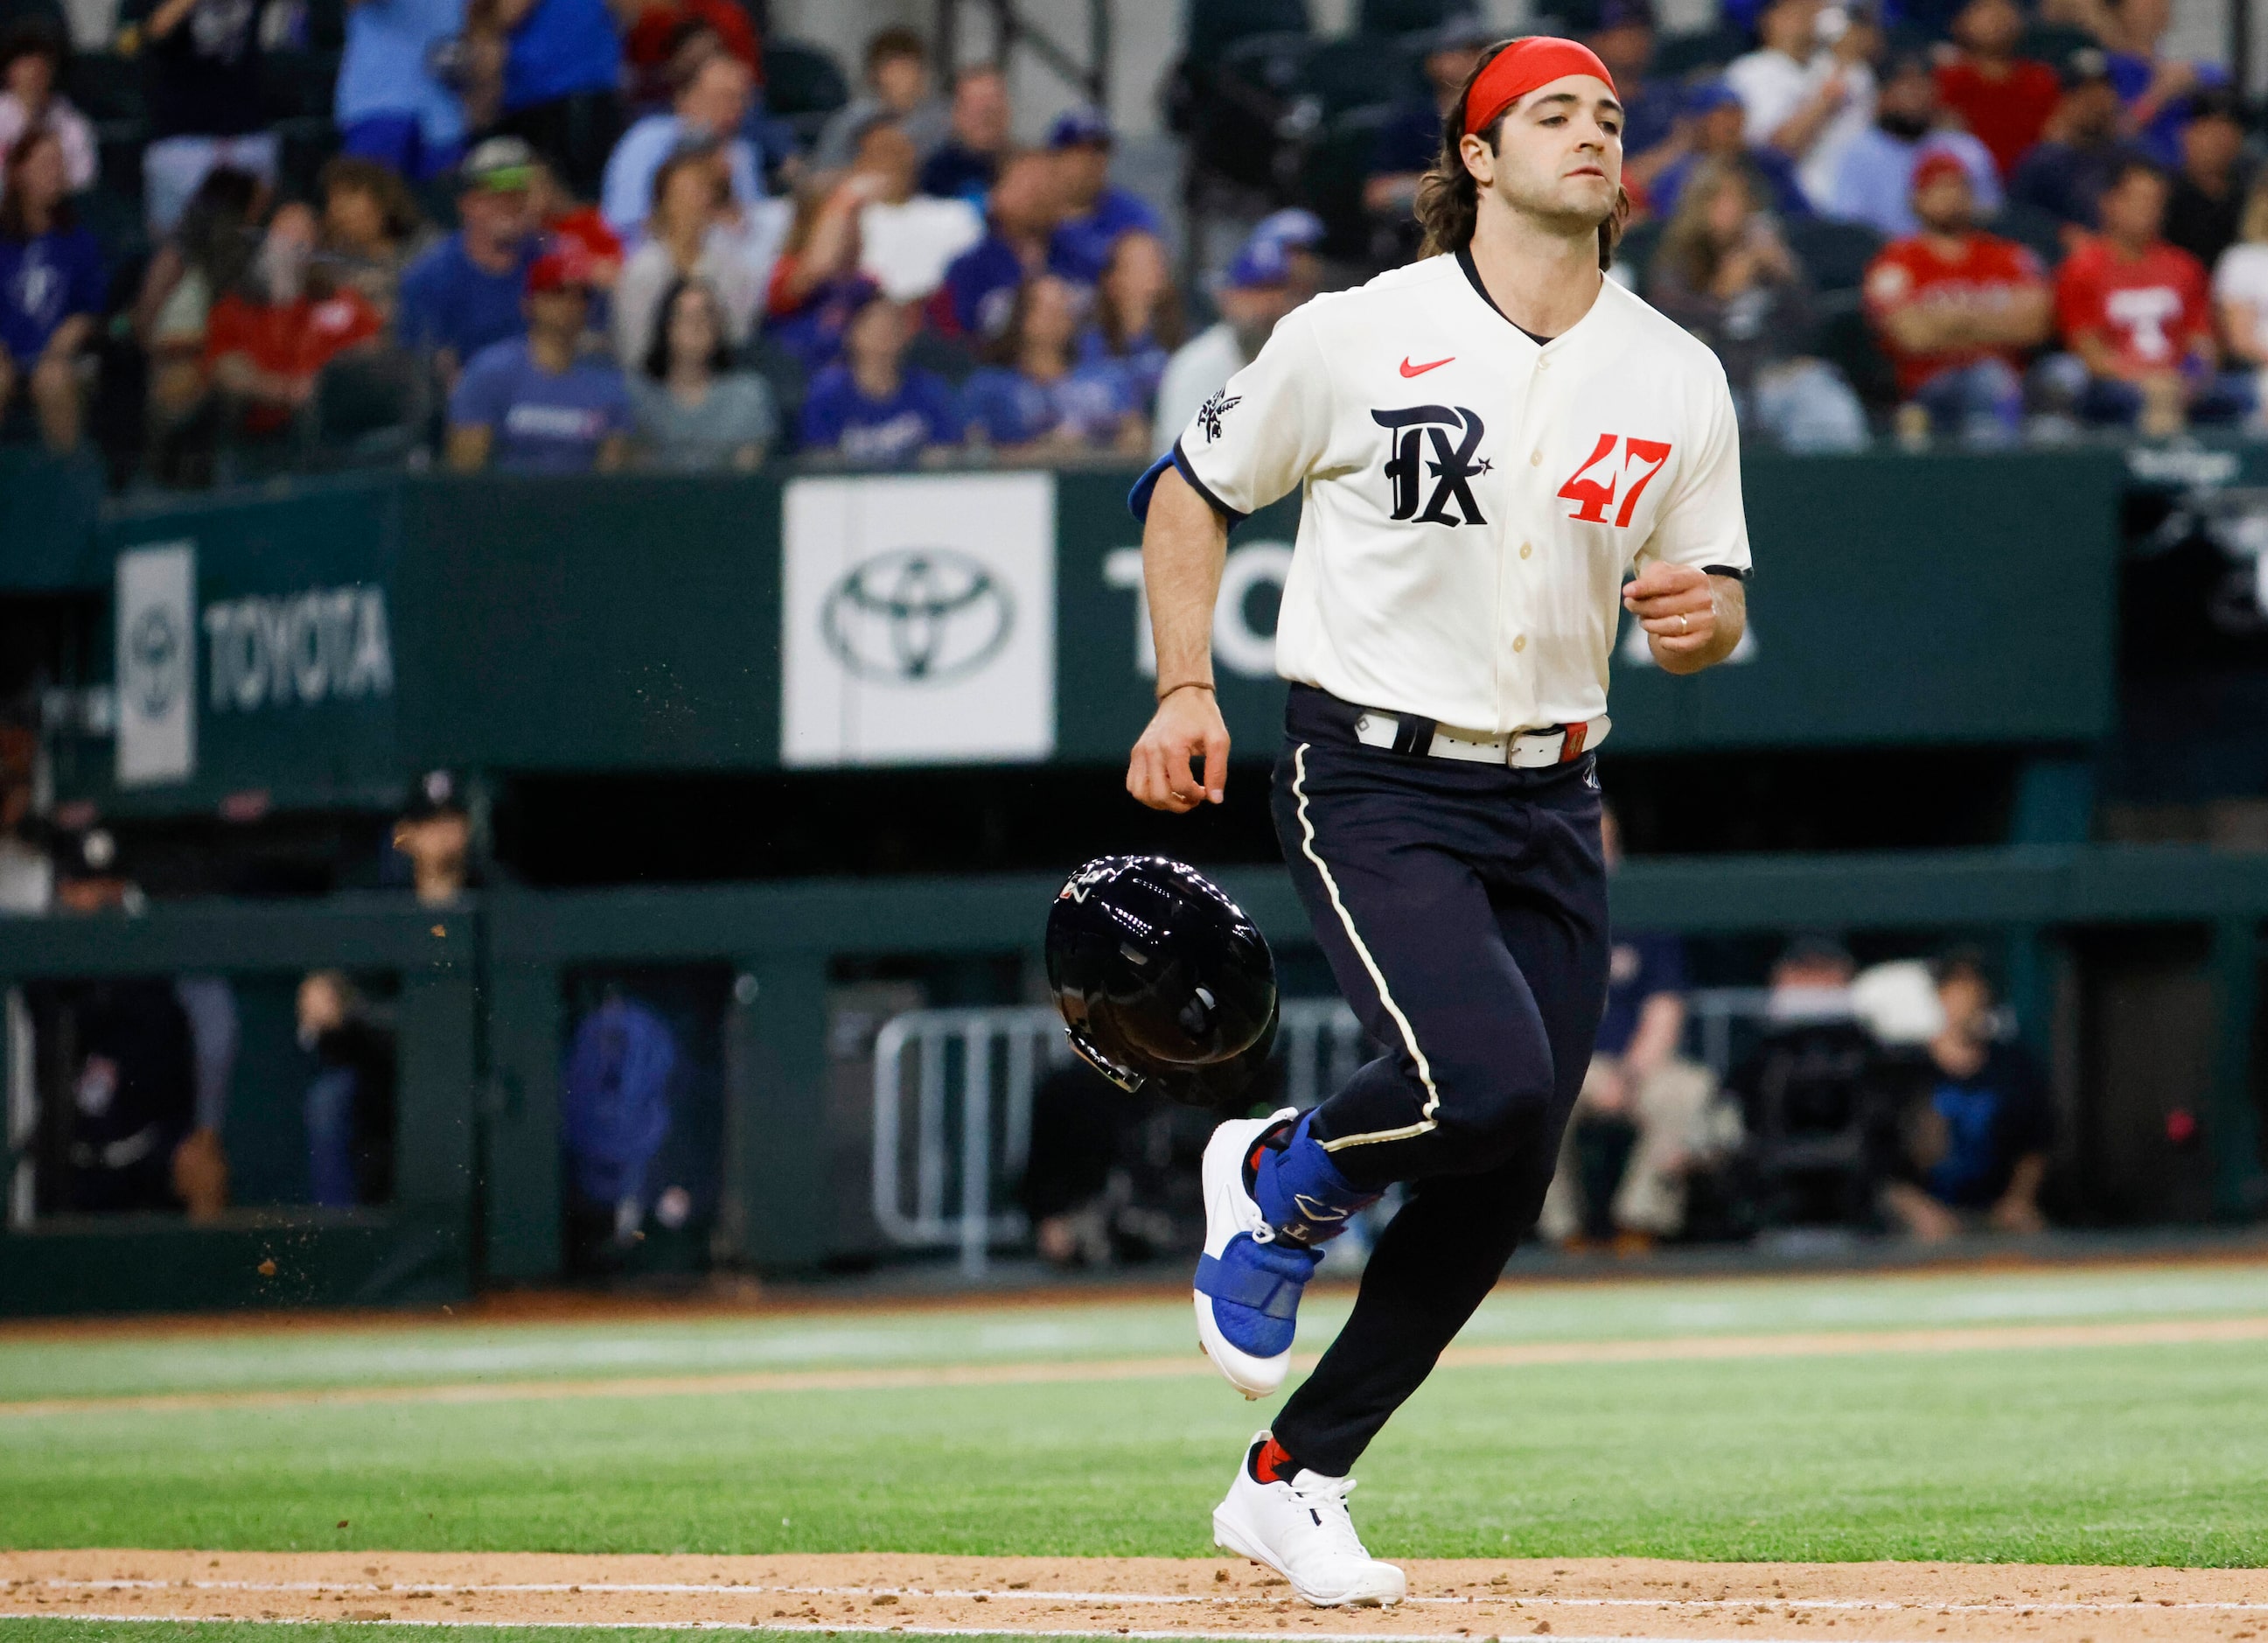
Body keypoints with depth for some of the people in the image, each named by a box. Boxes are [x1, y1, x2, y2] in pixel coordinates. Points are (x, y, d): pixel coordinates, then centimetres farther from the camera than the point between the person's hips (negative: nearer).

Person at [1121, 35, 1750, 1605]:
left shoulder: (1678, 382, 6)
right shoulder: (1358, 338, -5)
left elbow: (1718, 601, 14)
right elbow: (1193, 488, 7)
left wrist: (1704, 613, -10)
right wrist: (1187, 691, -3)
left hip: (1551, 809, 5)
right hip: (1374, 784, -5)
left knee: (1499, 1187, 2)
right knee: (1490, 1082, -27)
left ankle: (1294, 1480, 17)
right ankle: (1282, 1181, 6)